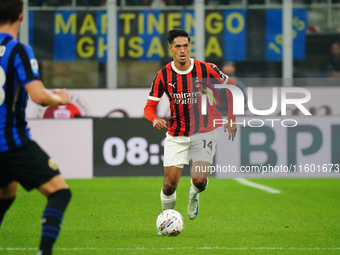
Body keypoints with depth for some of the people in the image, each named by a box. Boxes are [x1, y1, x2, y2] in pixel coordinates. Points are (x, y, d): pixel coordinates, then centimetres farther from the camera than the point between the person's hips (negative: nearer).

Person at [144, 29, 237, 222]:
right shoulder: (163, 75, -7)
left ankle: (194, 195, 22)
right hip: (176, 135, 1)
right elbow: (149, 107, -4)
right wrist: (155, 119, -27)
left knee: (199, 180, -16)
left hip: (205, 132, -1)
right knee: (170, 184, -8)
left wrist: (231, 118, 4)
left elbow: (231, 86, 6)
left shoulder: (206, 69, -10)